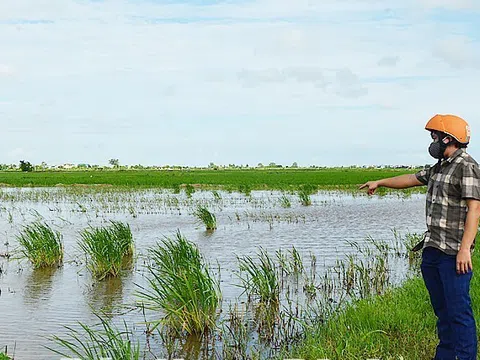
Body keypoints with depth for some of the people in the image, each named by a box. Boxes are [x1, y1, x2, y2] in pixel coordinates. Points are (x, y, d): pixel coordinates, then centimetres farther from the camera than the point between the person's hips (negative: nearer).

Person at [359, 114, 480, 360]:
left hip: (453, 253, -9)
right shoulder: (440, 167, 16)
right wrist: (379, 182, 42)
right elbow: (412, 179, 31)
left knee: (458, 309, -7)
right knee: (441, 309, 13)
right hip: (432, 249, 9)